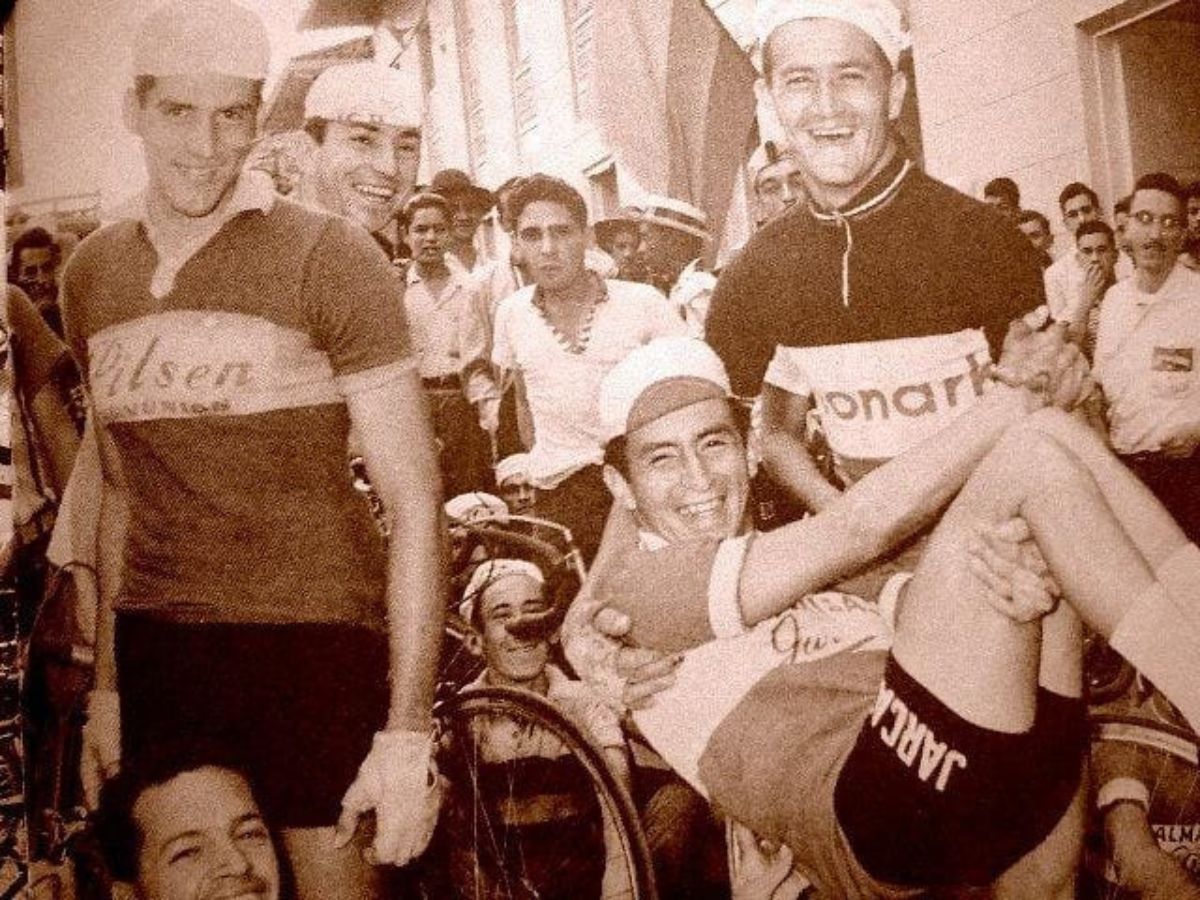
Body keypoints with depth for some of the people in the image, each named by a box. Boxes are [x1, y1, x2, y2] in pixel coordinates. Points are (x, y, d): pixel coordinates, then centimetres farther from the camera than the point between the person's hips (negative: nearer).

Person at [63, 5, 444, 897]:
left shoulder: (329, 256, -8)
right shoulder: (91, 274, 8)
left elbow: (413, 500, -10)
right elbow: (121, 492, 16)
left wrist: (409, 730, -16)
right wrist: (106, 685, 15)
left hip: (314, 634, -4)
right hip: (153, 648, 4)